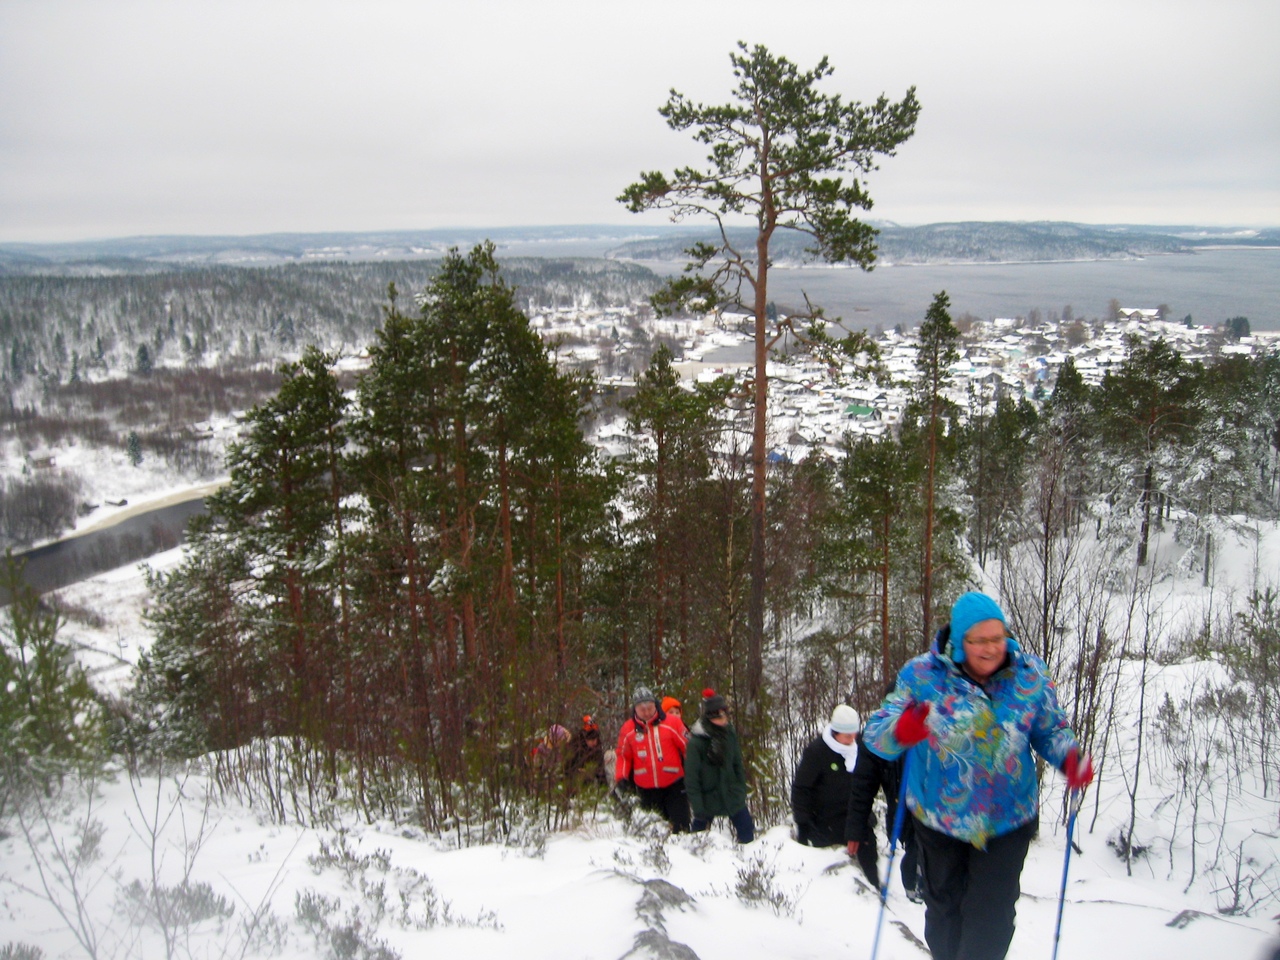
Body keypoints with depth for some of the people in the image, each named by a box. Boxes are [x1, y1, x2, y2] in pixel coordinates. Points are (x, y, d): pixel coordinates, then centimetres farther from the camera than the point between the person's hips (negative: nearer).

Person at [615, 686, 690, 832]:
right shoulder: (628, 729, 0)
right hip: (646, 789, 2)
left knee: (681, 826, -3)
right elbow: (623, 755, 9)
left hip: (674, 785, -2)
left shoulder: (671, 724, -7)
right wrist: (621, 778, -2)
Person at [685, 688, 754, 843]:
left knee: (747, 834, 4)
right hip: (707, 796, -4)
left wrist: (741, 788, 4)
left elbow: (738, 763, 8)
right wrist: (697, 807, -16)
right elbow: (691, 776, -16)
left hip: (731, 793, 4)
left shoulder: (730, 733, -4)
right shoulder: (696, 741, -19)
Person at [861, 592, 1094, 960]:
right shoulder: (921, 675, -16)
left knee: (992, 916, 3)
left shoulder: (1030, 674, -10)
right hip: (938, 817, 0)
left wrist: (1070, 757, -18)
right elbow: (875, 733, -18)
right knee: (944, 908, 19)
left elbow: (1051, 729, 4)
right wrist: (900, 732, -41)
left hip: (1008, 821, 0)